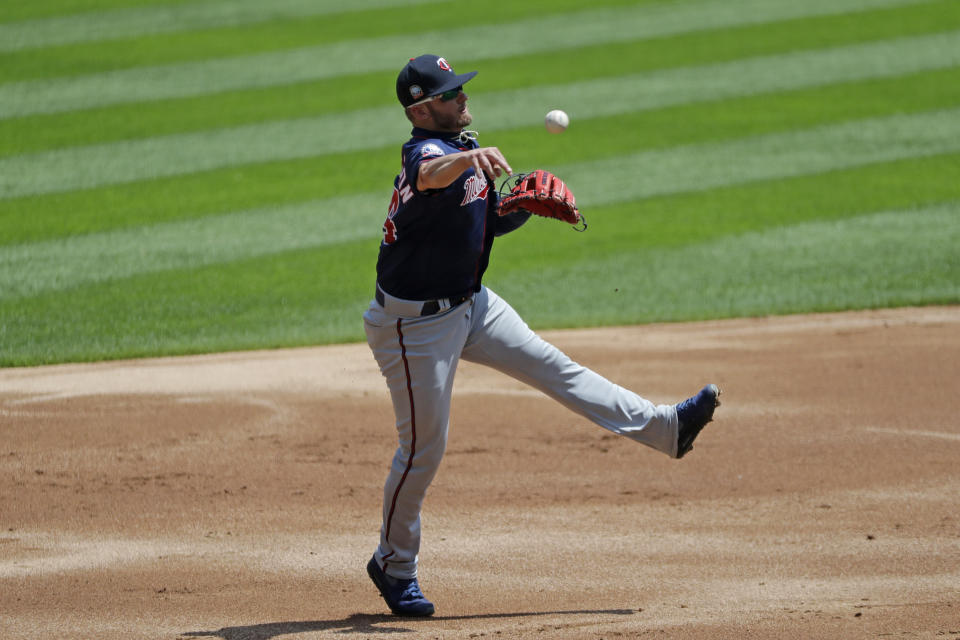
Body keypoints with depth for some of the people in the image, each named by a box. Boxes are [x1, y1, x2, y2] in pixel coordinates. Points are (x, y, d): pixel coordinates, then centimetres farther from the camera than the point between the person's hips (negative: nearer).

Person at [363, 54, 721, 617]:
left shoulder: (464, 147, 6)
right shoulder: (426, 149, -23)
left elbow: (492, 221, 15)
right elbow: (430, 175, -50)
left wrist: (529, 203, -7)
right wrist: (467, 159, -72)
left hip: (468, 304, 8)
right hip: (415, 322, -8)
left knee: (553, 367, 5)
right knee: (424, 445, 0)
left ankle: (664, 428, 8)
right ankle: (395, 564, 16)